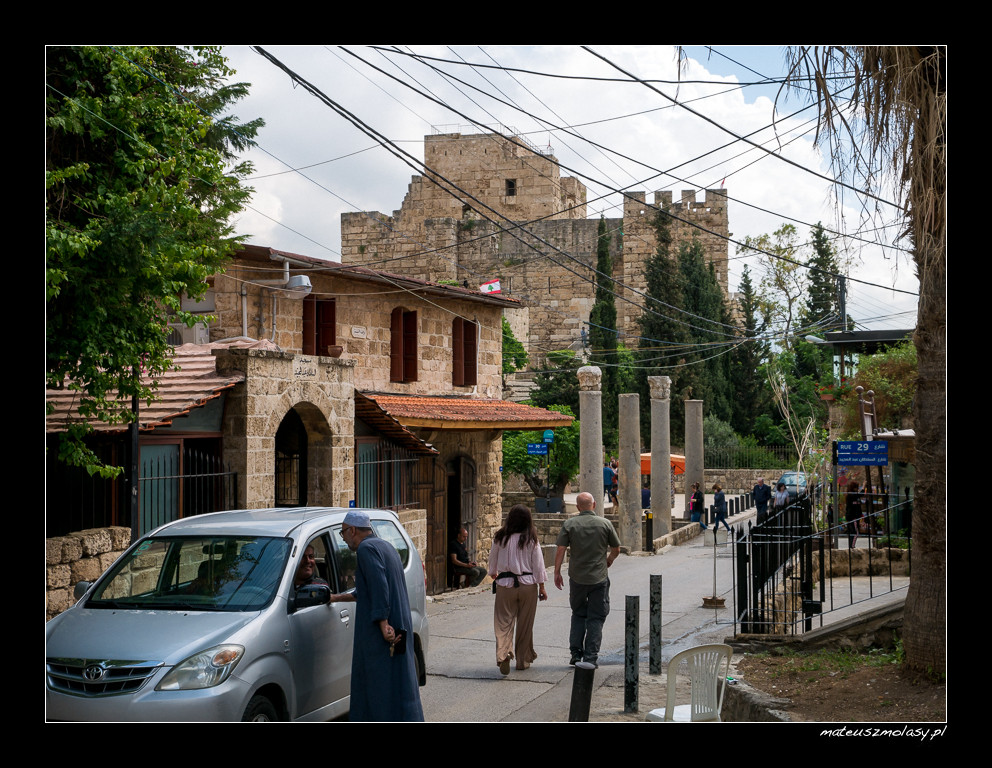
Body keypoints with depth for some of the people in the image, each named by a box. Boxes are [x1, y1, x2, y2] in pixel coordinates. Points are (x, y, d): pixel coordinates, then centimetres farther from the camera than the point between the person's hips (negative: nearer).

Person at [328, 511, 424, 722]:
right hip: (399, 628, 10)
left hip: (380, 632, -10)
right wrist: (337, 598, 37)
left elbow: (379, 586, -23)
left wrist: (383, 624, -28)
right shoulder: (385, 546, 20)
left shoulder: (366, 549, -11)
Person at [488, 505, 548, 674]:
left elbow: (492, 558, 12)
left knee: (504, 622, 0)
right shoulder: (531, 540, -5)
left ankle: (503, 654, -22)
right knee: (525, 624, 11)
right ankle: (523, 660, 20)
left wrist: (493, 574, 32)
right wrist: (541, 587, 6)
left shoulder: (500, 538, -3)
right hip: (528, 584, 0)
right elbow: (538, 564, -2)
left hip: (505, 584, 0)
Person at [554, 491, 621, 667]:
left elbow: (560, 550, -8)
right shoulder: (605, 524, -4)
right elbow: (616, 550, 4)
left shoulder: (569, 524, -5)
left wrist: (557, 572, 2)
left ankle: (576, 653, 12)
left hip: (577, 578, 1)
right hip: (599, 578, -1)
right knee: (596, 618, 5)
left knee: (578, 615, 17)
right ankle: (591, 658, 2)